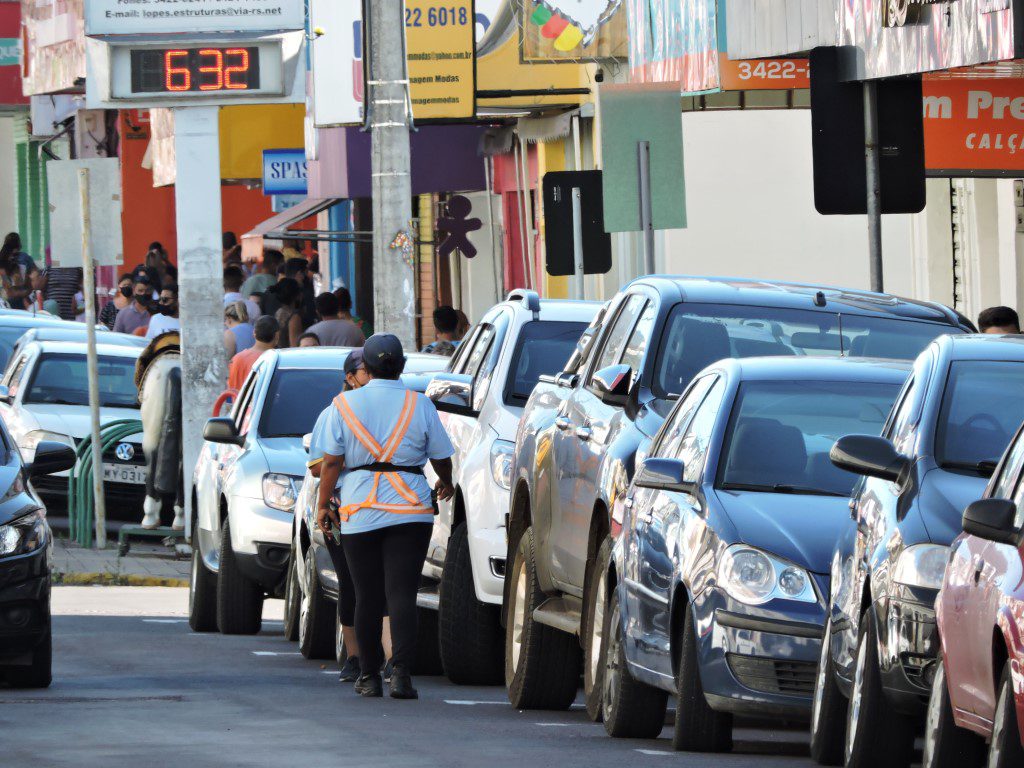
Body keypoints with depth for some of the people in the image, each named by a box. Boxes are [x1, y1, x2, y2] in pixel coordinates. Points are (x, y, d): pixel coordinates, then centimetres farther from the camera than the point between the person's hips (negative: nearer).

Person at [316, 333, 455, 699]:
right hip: (410, 509, -1)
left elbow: (331, 461, 0)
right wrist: (446, 484, 30)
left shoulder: (345, 404, 2)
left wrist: (323, 504, 9)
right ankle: (401, 671, -16)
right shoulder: (419, 405, 2)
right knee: (402, 592, -4)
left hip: (359, 511, 1)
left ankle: (369, 676, 11)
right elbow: (441, 457, 9)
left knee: (367, 596, 7)